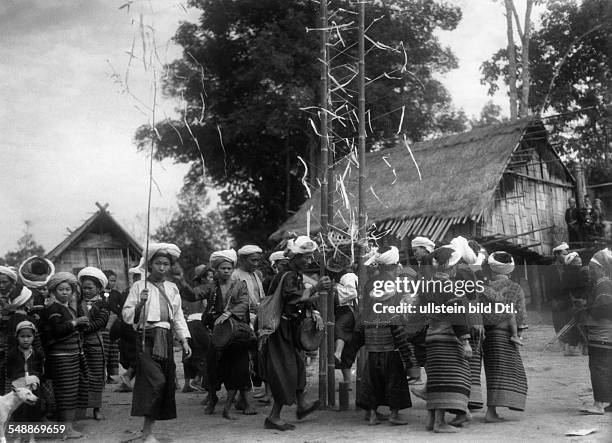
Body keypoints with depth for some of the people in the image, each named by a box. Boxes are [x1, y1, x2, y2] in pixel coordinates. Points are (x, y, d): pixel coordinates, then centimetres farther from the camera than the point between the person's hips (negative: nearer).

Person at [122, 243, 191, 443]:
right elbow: (127, 315, -1)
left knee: (167, 383, 4)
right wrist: (140, 303, -18)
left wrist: (184, 340, 14)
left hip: (166, 339, 5)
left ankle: (148, 427, 18)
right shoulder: (139, 286, 2)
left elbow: (178, 316, 21)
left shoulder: (172, 288, 16)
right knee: (155, 381, -18)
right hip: (146, 337, -5)